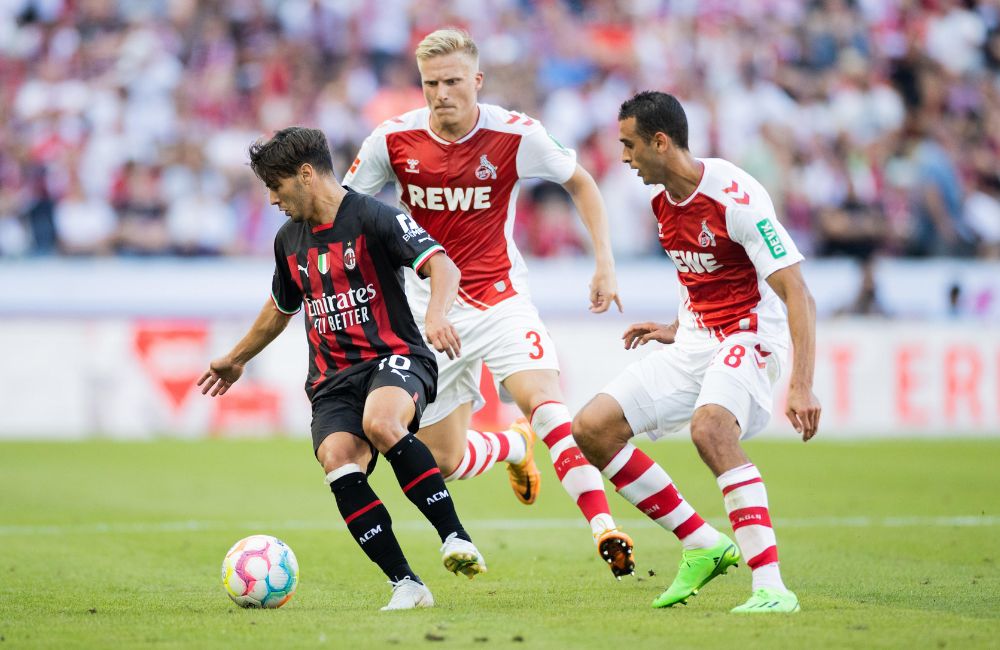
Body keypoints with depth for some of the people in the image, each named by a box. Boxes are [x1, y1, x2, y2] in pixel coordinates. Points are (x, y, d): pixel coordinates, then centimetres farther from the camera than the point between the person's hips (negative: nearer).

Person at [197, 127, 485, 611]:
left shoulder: (372, 218, -5)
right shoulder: (289, 240, 17)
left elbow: (442, 266, -16)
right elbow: (279, 308, 35)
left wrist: (436, 313, -36)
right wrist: (236, 359, 47)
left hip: (394, 358, -5)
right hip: (332, 380, 5)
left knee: (380, 422, -39)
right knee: (339, 463, -26)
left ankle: (455, 537, -31)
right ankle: (406, 585, -23)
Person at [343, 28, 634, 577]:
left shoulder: (515, 135, -12)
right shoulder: (393, 139, -9)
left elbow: (579, 182, 5)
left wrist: (604, 262, -2)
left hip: (501, 300, -2)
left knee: (543, 400, -29)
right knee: (443, 462, 4)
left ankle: (604, 529, -31)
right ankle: (514, 448, 38)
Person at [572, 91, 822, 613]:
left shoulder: (734, 196, -20)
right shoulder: (663, 201, 7)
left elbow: (796, 295, -23)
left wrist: (801, 387, -32)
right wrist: (676, 331, 14)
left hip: (748, 339, -9)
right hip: (694, 341, 9)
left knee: (709, 428, -37)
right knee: (593, 427, -1)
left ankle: (771, 588, -36)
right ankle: (704, 546, 7)